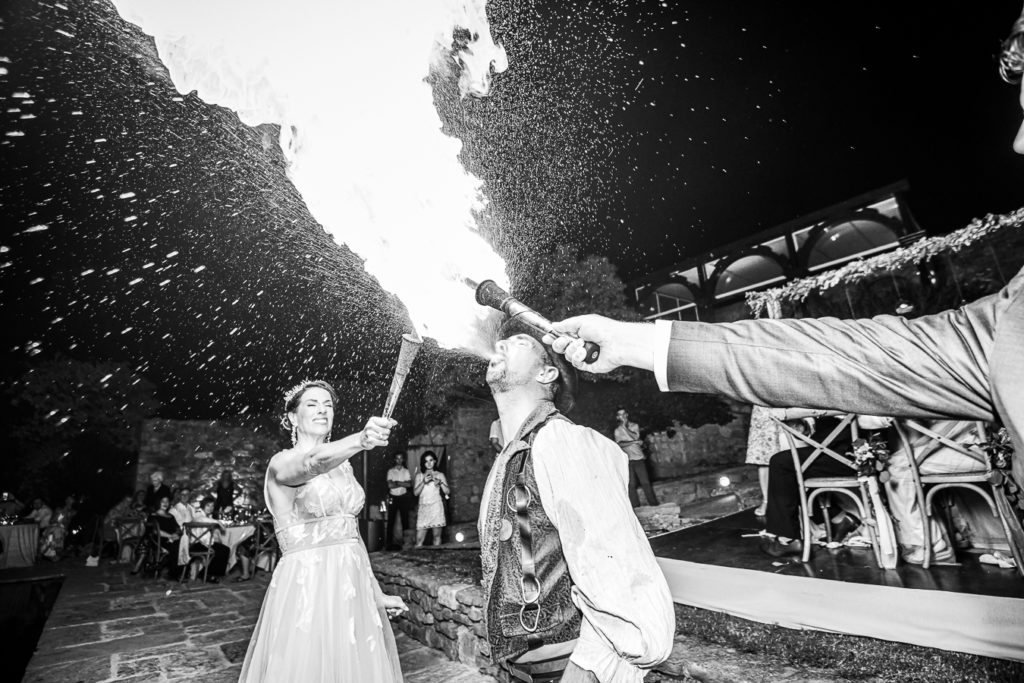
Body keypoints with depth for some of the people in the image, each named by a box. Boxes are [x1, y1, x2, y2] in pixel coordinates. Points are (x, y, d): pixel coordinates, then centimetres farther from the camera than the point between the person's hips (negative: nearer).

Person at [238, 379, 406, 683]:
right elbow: (315, 462, -35)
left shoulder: (343, 465, 9)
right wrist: (361, 440, -55)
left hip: (354, 584, 6)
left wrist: (377, 594, 13)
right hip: (307, 586, -6)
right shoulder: (282, 463, -10)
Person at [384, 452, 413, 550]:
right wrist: (402, 484, -8)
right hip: (393, 497, 0)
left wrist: (396, 483, -11)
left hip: (403, 497, 0)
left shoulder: (406, 471, 7)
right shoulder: (391, 471, 5)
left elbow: (409, 484, -5)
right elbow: (390, 485, -6)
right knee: (391, 519, -3)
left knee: (404, 518, -1)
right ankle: (390, 541, 3)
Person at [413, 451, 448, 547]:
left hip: (436, 507, -1)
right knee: (419, 539, -6)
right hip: (423, 507, 1)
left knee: (436, 536, -1)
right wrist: (424, 482, -12)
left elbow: (447, 492, 1)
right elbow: (415, 492, 1)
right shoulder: (419, 475, 10)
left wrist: (440, 483, -15)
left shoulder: (440, 475, 8)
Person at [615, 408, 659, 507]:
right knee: (631, 485, -2)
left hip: (638, 458, 0)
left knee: (645, 482, -2)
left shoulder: (634, 426, 8)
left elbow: (635, 437, -10)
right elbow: (619, 444, -7)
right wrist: (634, 442, -12)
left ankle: (654, 504, 7)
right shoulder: (617, 430, 8)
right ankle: (635, 507, 5)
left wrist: (624, 427, -13)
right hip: (627, 460, 0)